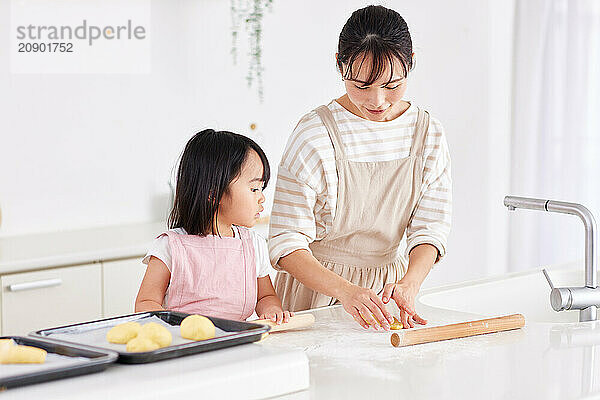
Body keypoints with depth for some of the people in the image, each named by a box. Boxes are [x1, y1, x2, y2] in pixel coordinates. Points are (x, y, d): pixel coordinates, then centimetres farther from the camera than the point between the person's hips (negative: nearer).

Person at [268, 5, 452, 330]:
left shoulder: (428, 134, 1)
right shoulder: (314, 135, -13)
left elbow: (430, 229, 0)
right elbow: (286, 244, -15)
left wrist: (408, 284, -21)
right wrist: (345, 290, -31)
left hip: (387, 288, 3)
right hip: (317, 292, -3)